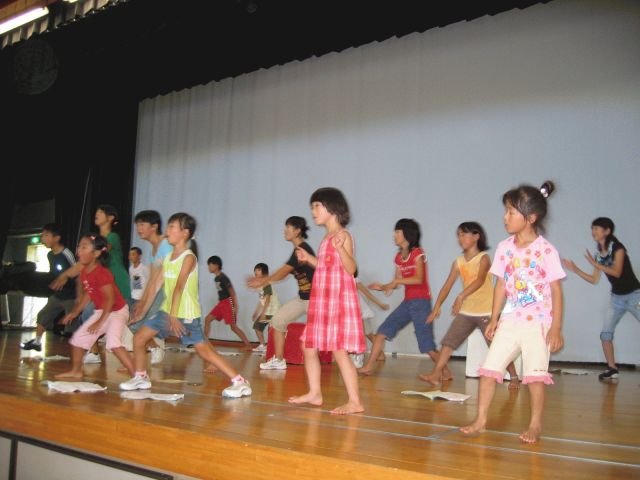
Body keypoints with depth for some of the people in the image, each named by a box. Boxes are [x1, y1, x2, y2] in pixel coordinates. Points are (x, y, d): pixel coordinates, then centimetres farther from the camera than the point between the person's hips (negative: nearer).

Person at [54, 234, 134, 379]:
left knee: (113, 343, -27)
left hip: (117, 311, -10)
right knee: (78, 337, 14)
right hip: (100, 311, 10)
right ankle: (76, 371, 33)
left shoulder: (102, 272, -27)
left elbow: (110, 299, -27)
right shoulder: (84, 272, 0)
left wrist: (100, 321, -23)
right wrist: (75, 312, 12)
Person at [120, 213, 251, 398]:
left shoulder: (188, 257, -14)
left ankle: (240, 382, -10)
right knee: (139, 338, 8)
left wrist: (173, 316, -31)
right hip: (167, 310, 8)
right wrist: (144, 308, 15)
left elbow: (179, 287, -24)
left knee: (204, 350, -13)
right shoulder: (168, 257, 10)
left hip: (186, 314, -8)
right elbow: (158, 283, 13)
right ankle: (140, 377, 27)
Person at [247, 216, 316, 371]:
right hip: (303, 297, 10)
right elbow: (284, 272, 14)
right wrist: (262, 279, 8)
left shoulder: (303, 249, -18)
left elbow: (283, 272, -16)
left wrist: (263, 281, -7)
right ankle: (279, 360, 17)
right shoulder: (298, 250, 12)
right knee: (278, 320, 9)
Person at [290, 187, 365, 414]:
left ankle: (355, 402, -3)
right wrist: (309, 258, 22)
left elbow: (350, 268, -21)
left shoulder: (343, 236, -11)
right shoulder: (327, 238, 15)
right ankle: (314, 393, 25)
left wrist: (340, 248, -35)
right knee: (309, 347, 14)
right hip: (322, 300, 10)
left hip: (338, 300, -10)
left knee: (339, 352, -10)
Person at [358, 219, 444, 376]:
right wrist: (382, 287, -4)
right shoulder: (399, 257, 10)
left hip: (421, 302, -7)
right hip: (407, 302, 7)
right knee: (382, 330, 0)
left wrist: (396, 281, -23)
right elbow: (397, 282, 12)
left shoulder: (417, 253, -8)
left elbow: (419, 279, -20)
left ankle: (445, 371, 11)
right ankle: (368, 367, 4)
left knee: (426, 344, -6)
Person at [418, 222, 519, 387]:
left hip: (486, 311, -5)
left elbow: (480, 280, -28)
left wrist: (461, 296, -41)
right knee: (449, 340, -2)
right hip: (466, 311, 5)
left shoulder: (483, 258, -11)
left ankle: (514, 376, 19)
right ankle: (436, 374, -1)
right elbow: (447, 285, 0)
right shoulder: (458, 262, 4)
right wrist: (437, 306, -10)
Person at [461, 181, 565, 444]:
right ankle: (480, 419, 12)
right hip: (509, 322, 4)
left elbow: (556, 291, -7)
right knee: (489, 368, 1)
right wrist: (494, 320, 8)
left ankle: (535, 424, 18)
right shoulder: (504, 248, 3)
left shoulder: (546, 250, -9)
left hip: (538, 323, -4)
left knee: (535, 374, 0)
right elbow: (501, 286, 9)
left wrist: (556, 328, -10)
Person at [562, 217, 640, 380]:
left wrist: (594, 263, -27)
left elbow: (617, 272, -25)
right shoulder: (598, 254, 4)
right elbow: (594, 280, 5)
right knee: (606, 333, -1)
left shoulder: (618, 248, -13)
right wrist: (574, 269, -2)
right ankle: (612, 369, 8)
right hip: (617, 298, 6)